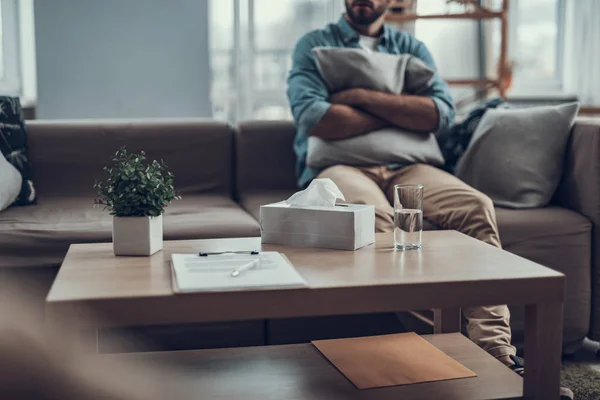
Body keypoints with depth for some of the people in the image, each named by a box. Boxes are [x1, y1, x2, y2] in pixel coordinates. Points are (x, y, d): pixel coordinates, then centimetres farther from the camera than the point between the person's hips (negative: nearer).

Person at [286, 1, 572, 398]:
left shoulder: (412, 48, 21)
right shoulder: (314, 45, 13)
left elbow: (442, 113, 0)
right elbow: (312, 117, -8)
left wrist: (362, 96, -6)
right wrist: (400, 112, -1)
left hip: (405, 167, 3)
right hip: (340, 167, -3)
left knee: (477, 207, -25)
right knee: (373, 215, -38)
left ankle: (494, 350, -31)